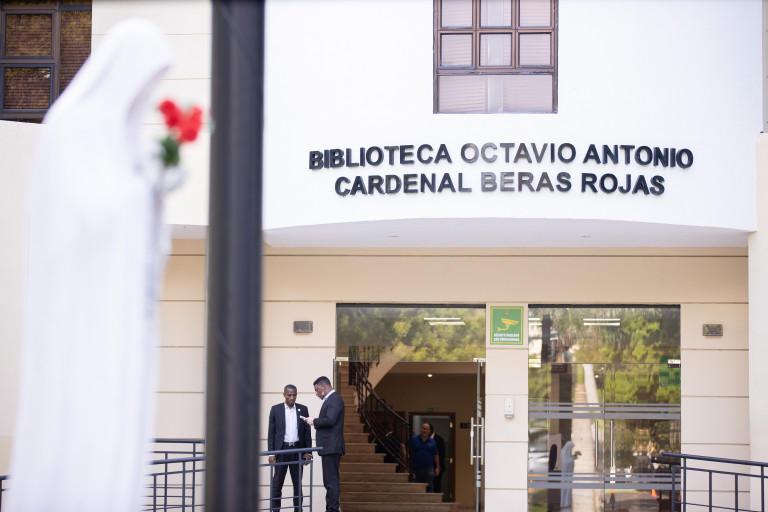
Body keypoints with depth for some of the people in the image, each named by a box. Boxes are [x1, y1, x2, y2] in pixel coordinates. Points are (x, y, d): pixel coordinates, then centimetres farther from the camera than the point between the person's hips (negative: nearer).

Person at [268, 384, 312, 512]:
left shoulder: (303, 409, 6)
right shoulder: (276, 409, 2)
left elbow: (307, 432, 7)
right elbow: (271, 432, 2)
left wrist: (308, 452, 0)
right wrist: (271, 453, -6)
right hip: (281, 449, -2)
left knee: (298, 482, 6)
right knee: (277, 482, -2)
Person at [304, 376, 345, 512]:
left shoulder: (335, 400, -12)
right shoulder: (330, 399, 20)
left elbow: (329, 420, -25)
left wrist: (314, 421, -11)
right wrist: (318, 431, 14)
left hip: (331, 447, -11)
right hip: (329, 447, 11)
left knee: (331, 481, -10)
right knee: (329, 481, 12)